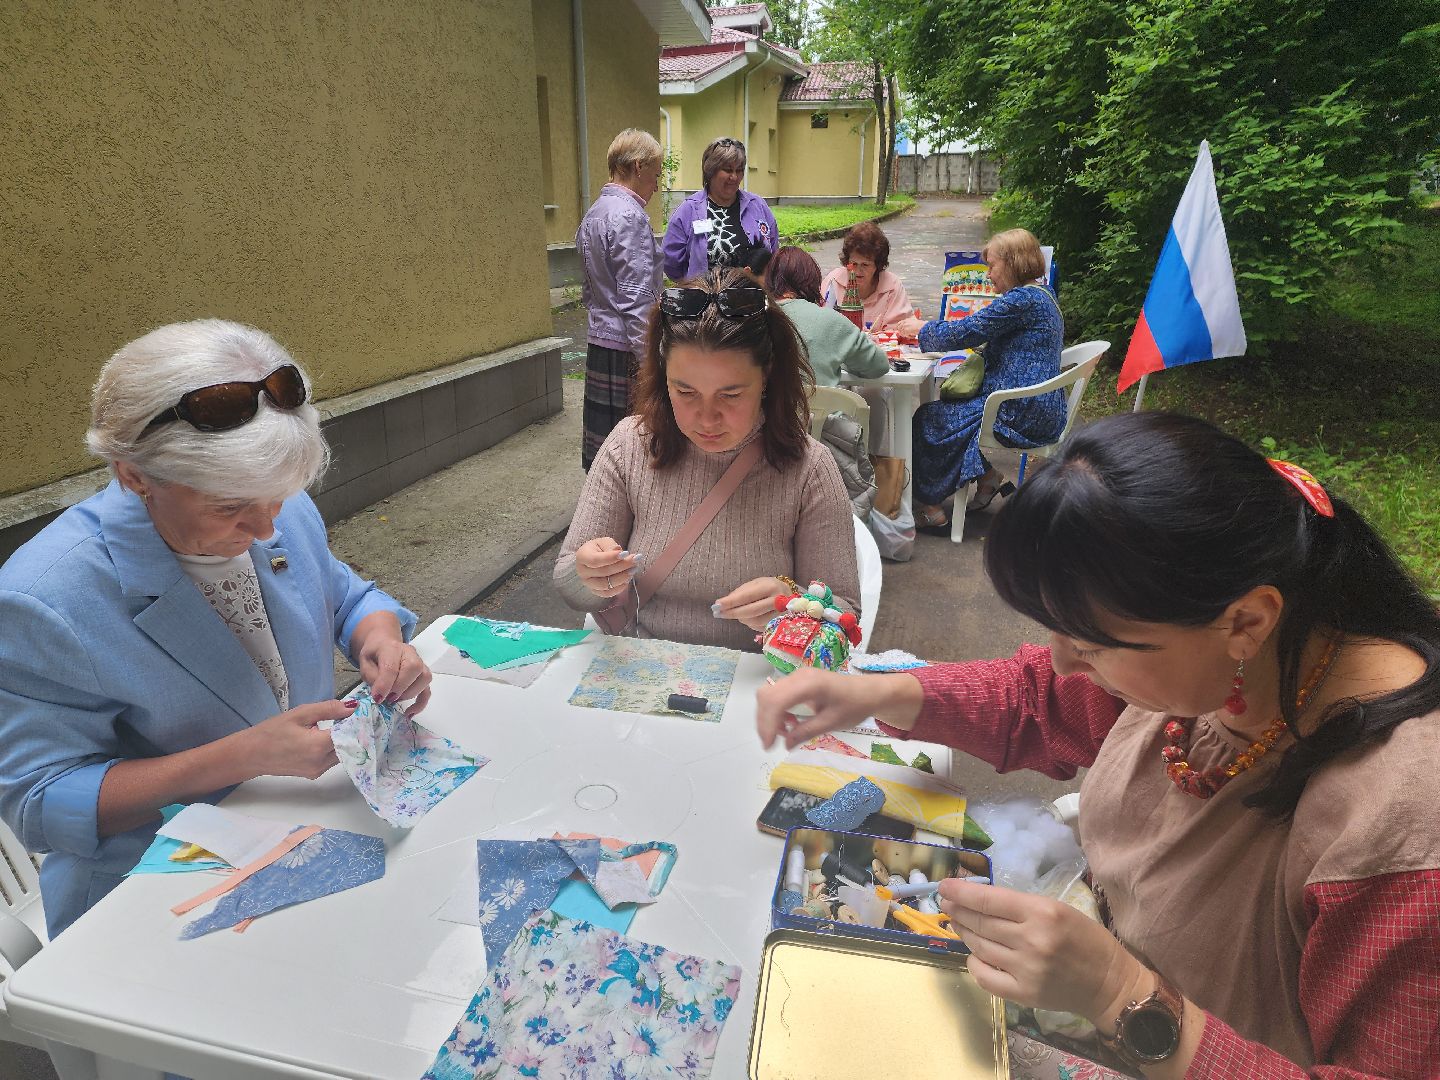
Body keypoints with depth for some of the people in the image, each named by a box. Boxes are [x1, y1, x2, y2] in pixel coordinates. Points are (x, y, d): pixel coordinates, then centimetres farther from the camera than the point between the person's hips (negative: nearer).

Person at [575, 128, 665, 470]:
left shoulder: (593, 214, 16)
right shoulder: (629, 217, -14)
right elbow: (637, 301, -20)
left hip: (597, 340, 10)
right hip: (626, 350, -10)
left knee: (602, 448, 14)